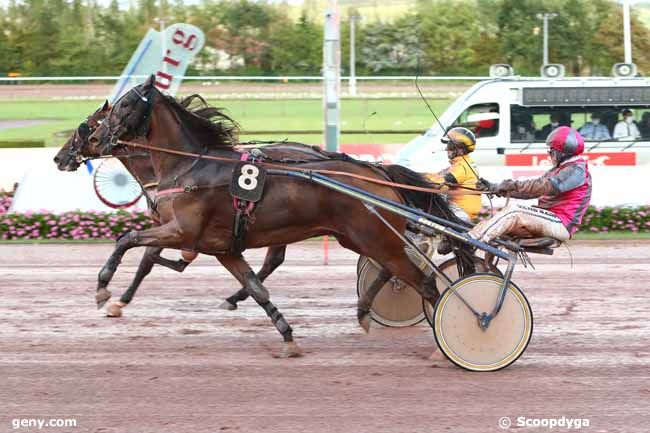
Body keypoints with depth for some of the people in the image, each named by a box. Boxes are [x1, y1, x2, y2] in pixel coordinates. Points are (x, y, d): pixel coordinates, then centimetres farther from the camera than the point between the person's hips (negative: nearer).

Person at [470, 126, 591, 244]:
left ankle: (472, 239, -34)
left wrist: (513, 185, -22)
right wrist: (496, 188, 8)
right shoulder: (559, 169, 24)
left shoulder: (577, 170, -9)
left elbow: (547, 186, -24)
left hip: (560, 225, -10)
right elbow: (531, 190, 17)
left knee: (514, 210, -24)